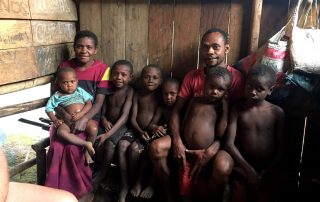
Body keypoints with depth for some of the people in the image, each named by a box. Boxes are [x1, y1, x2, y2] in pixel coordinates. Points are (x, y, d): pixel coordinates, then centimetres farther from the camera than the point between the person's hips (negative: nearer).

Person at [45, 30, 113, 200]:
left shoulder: (102, 69, -4)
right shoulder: (64, 67, 5)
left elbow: (99, 101, -9)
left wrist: (84, 119, -25)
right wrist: (66, 115, -16)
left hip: (89, 118, -3)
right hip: (65, 117, 3)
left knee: (73, 147, -27)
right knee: (56, 147, -25)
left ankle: (83, 191, -6)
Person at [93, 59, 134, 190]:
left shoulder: (130, 91, -12)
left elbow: (124, 116, -19)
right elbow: (103, 110, 8)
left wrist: (108, 134, -26)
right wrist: (104, 120, -16)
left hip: (121, 126, -4)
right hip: (107, 124, 4)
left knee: (109, 143, -28)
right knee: (97, 143, -22)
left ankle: (100, 175, -7)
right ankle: (102, 171, -1)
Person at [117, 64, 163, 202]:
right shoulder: (137, 95, 7)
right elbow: (133, 118, 2)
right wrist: (140, 131, -15)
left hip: (151, 133, -3)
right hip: (137, 130, 3)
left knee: (135, 147, -27)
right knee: (122, 144, -24)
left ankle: (132, 180, -2)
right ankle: (124, 185, -16)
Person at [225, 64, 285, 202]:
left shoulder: (277, 112, 0)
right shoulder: (237, 109, -1)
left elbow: (281, 147, 1)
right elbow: (229, 143, -7)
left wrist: (267, 172, -9)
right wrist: (248, 169, -14)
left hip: (269, 168, 0)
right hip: (243, 165, 0)